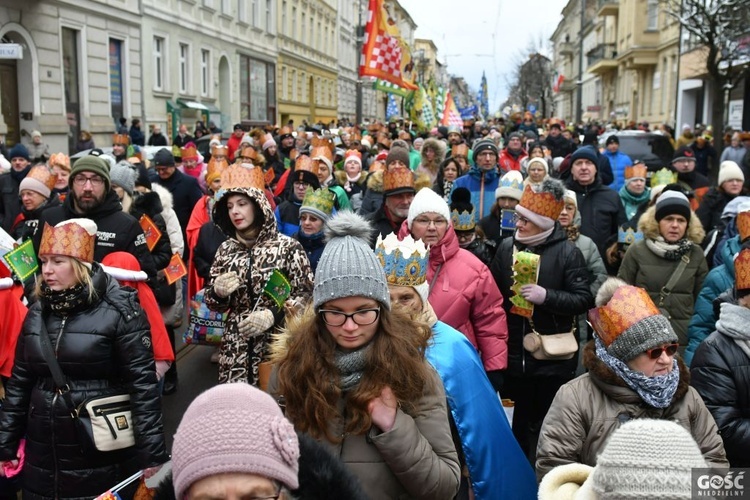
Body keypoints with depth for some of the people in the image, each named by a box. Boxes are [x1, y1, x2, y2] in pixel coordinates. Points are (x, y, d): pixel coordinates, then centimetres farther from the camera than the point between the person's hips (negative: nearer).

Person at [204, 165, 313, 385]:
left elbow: (306, 295, -6)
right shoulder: (225, 250, 7)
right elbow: (212, 301, 14)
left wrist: (272, 316, -18)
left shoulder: (288, 247, -6)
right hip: (236, 347, 3)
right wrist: (218, 292, -8)